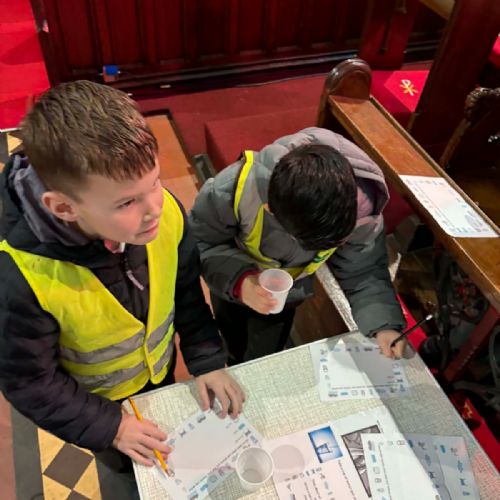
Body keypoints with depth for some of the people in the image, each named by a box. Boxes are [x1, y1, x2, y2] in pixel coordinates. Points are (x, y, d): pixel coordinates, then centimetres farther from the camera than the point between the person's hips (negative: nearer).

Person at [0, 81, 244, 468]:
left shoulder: (166, 213, -30)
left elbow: (186, 293, -11)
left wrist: (207, 358, -13)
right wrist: (108, 427, -19)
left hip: (161, 368, 3)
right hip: (95, 401, -2)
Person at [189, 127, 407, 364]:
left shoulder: (362, 210, -36)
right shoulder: (233, 187, -43)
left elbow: (364, 272, -21)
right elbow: (199, 243, -28)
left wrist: (384, 324, -37)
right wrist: (238, 279, -46)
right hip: (231, 284, 0)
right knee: (234, 349, 31)